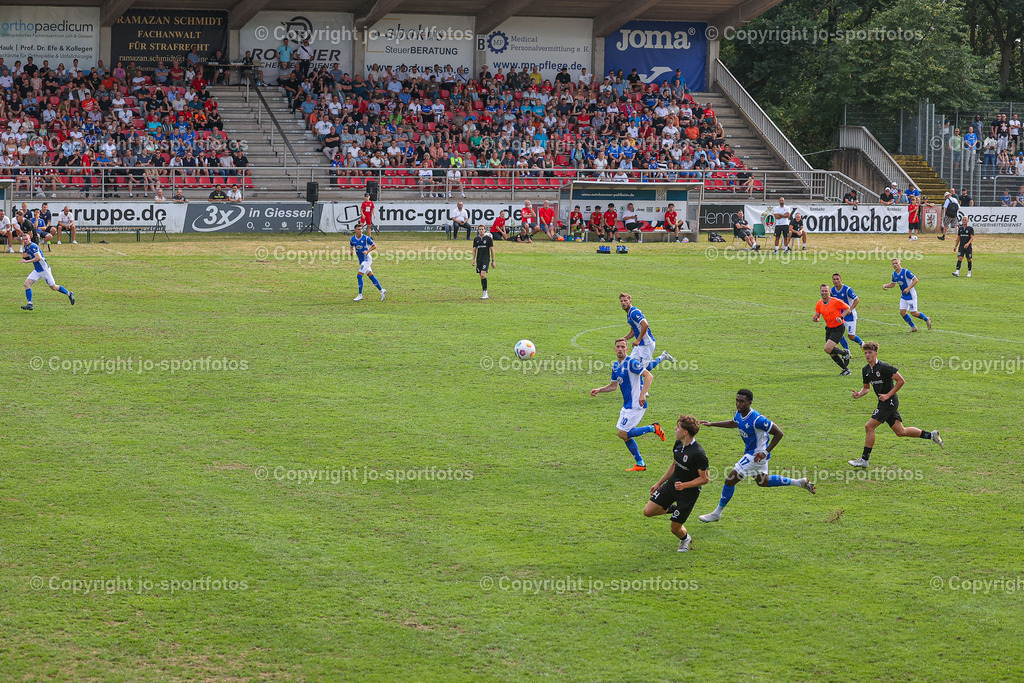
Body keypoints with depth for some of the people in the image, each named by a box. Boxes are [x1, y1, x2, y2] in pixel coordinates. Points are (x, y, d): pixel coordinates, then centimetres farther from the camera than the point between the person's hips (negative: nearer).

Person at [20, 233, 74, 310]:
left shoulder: (33, 246, -21)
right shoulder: (26, 247, 7)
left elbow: (38, 258, -32)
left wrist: (26, 261, -28)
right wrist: (25, 255, 1)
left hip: (44, 269, -8)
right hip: (36, 270, 8)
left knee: (53, 287, 3)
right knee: (27, 283, -9)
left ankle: (69, 294, 25)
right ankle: (30, 304, -12)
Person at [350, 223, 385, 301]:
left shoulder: (366, 238, -12)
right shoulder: (352, 239, 3)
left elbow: (374, 246, -4)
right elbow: (351, 247, 19)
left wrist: (367, 251, -19)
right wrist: (351, 250, -4)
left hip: (367, 259, -6)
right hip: (361, 261, 6)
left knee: (359, 276, -13)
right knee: (370, 276, 11)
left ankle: (360, 295, -7)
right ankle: (382, 290, 23)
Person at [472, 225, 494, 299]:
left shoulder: (488, 238, -3)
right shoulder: (476, 239, 9)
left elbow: (492, 249, 0)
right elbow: (474, 249, 13)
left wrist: (493, 260, -1)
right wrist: (473, 259, 2)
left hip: (486, 259, -5)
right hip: (479, 259, 5)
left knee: (483, 275, -19)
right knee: (481, 276, 6)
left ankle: (485, 293, -16)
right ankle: (485, 294, 13)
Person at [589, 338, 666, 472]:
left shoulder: (631, 363, -16)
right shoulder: (616, 365, 12)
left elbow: (649, 376, -23)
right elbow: (613, 385, 23)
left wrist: (643, 394, -32)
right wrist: (598, 390, 8)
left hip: (636, 404, -9)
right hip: (627, 405, 9)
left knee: (623, 433, -12)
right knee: (625, 434, 10)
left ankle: (653, 428, -1)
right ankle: (640, 464, 19)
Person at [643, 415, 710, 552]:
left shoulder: (698, 453, -28)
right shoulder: (678, 444, -3)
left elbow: (705, 478, -20)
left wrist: (684, 485, -28)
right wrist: (659, 483, 17)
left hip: (689, 492, -7)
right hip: (672, 484, 7)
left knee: (675, 528, 0)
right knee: (648, 511, -1)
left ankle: (685, 539, 37)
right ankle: (673, 509, 26)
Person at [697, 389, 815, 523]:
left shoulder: (757, 419, -30)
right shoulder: (739, 414, -3)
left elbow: (778, 433, -24)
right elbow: (733, 423, 22)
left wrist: (765, 452, -25)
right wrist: (711, 424, 16)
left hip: (757, 455, -10)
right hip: (749, 452, 10)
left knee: (730, 481, -7)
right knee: (764, 482, 26)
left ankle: (717, 514, 9)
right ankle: (801, 482, 36)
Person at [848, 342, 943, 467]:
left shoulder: (883, 367, -17)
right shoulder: (866, 370, 7)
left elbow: (901, 381, -15)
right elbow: (867, 388, 21)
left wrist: (888, 395, -18)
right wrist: (859, 394, -1)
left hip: (889, 402, -9)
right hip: (883, 403, 9)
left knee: (869, 427, -12)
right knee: (900, 431, 12)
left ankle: (864, 459, -5)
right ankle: (931, 435, 24)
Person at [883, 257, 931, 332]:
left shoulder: (906, 272, -20)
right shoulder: (894, 274, 2)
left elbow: (915, 280, -20)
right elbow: (893, 284, 15)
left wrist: (908, 288, -28)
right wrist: (885, 285, -4)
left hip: (911, 295, -7)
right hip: (903, 296, 7)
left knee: (913, 313, -5)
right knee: (902, 312, -2)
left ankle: (927, 319, 21)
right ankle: (913, 327, 12)